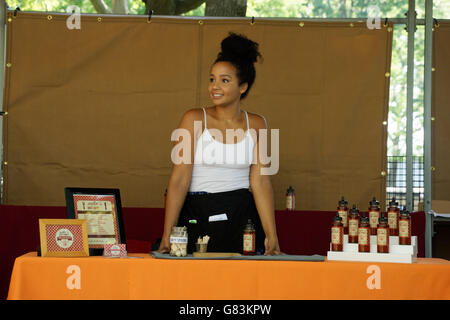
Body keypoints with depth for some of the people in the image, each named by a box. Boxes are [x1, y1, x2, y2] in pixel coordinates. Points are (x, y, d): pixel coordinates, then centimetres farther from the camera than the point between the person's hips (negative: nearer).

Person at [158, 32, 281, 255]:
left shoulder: (256, 125, 5)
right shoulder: (195, 119, -3)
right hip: (198, 216, -2)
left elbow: (260, 182, 2)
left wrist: (272, 236, -5)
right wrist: (167, 235, -15)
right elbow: (179, 179, -8)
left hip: (243, 218, 2)